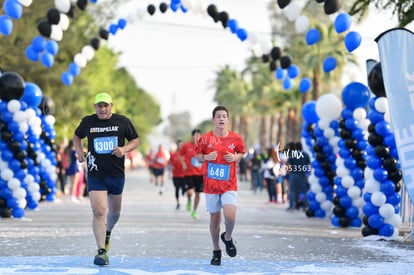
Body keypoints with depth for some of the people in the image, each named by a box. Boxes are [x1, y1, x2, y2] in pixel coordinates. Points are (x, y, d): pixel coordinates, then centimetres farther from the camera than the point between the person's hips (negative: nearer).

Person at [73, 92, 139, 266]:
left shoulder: (123, 122, -1)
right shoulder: (87, 122, 1)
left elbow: (135, 140, 7)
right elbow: (77, 136, 20)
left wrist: (124, 149, -14)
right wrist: (79, 151, 1)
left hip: (117, 174, 2)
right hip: (95, 175, -2)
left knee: (114, 212, 17)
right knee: (99, 212, -14)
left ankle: (107, 232, 50)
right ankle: (102, 251, -10)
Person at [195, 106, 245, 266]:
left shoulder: (236, 139, -2)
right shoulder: (205, 138, -3)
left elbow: (241, 153, 14)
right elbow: (198, 155, 9)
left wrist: (235, 157, -7)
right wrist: (206, 157, -11)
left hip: (229, 185, -1)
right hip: (211, 185, 1)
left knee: (230, 216, -17)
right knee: (214, 218, 8)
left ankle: (227, 238, 16)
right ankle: (216, 251, 24)